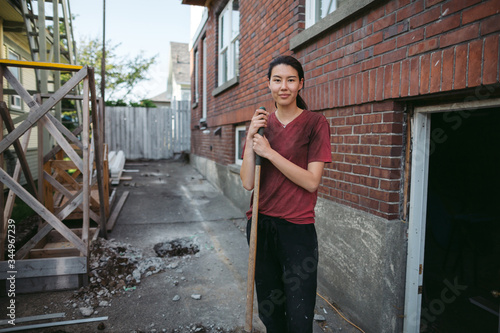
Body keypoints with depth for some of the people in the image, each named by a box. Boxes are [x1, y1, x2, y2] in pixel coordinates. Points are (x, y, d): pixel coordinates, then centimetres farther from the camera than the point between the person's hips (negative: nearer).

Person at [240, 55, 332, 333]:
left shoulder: (315, 123, -5)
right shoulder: (261, 124, 5)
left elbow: (311, 182, -13)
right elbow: (247, 183, -3)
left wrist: (269, 152, -17)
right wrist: (250, 138, -13)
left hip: (297, 229, -4)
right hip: (261, 226, 4)